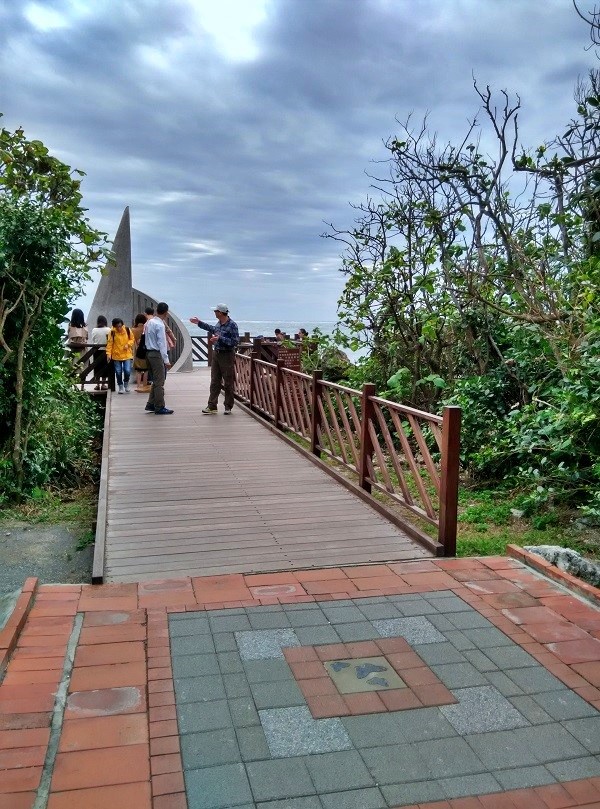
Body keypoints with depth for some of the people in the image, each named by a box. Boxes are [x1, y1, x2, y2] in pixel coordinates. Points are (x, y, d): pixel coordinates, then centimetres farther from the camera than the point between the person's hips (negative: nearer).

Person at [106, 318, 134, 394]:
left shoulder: (127, 330, -5)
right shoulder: (112, 332, -9)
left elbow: (132, 339, 6)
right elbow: (109, 343, -9)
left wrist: (128, 344, -12)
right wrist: (108, 353, -17)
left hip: (127, 354, 0)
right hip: (116, 355, 0)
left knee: (127, 371, -7)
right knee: (118, 372, 6)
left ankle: (126, 383, 21)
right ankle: (120, 386, 23)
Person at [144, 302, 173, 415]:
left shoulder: (149, 322, 10)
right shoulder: (159, 325, -17)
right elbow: (161, 344, -20)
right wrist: (166, 360, -19)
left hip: (149, 352, 9)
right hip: (156, 354, -9)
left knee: (156, 380, 18)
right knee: (159, 382, -2)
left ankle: (150, 404, 21)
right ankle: (159, 408, 3)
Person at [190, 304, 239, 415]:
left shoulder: (232, 325, -15)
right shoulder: (219, 323, 8)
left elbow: (235, 341, -21)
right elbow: (213, 329, 31)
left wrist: (219, 339, -23)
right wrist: (199, 323, 37)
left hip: (227, 356, -7)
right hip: (216, 354, 7)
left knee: (228, 383, 2)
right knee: (214, 382, 6)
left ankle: (228, 407, 12)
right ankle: (212, 407, 9)